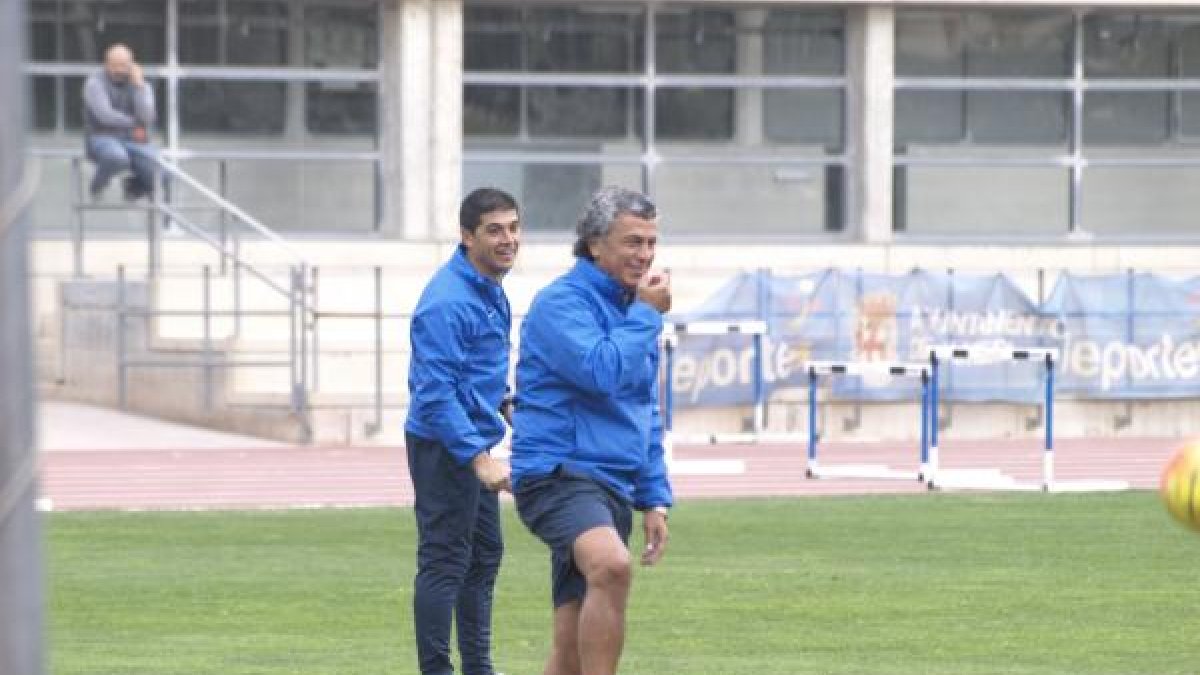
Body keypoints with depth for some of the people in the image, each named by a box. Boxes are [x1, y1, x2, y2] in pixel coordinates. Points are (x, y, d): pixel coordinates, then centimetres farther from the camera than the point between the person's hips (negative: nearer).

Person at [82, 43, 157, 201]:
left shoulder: (142, 86, 7)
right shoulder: (95, 83, -3)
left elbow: (146, 118, -10)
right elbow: (105, 116, -16)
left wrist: (138, 85, -12)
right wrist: (134, 125, -5)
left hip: (134, 142, 3)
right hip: (102, 138, -3)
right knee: (118, 157, -40)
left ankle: (133, 187, 10)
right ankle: (96, 186, -6)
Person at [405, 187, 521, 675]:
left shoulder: (490, 288, 9)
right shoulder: (447, 301, -22)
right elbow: (436, 392, -25)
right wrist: (479, 458, -28)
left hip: (475, 443, 10)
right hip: (444, 446, -10)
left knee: (485, 556, 17)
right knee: (445, 562, -6)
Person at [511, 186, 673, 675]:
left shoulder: (634, 312, 19)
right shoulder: (562, 303, -8)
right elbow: (604, 372, -24)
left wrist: (654, 499, 19)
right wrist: (646, 314, -11)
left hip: (614, 488, 9)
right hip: (560, 473, -9)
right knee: (612, 565, -36)